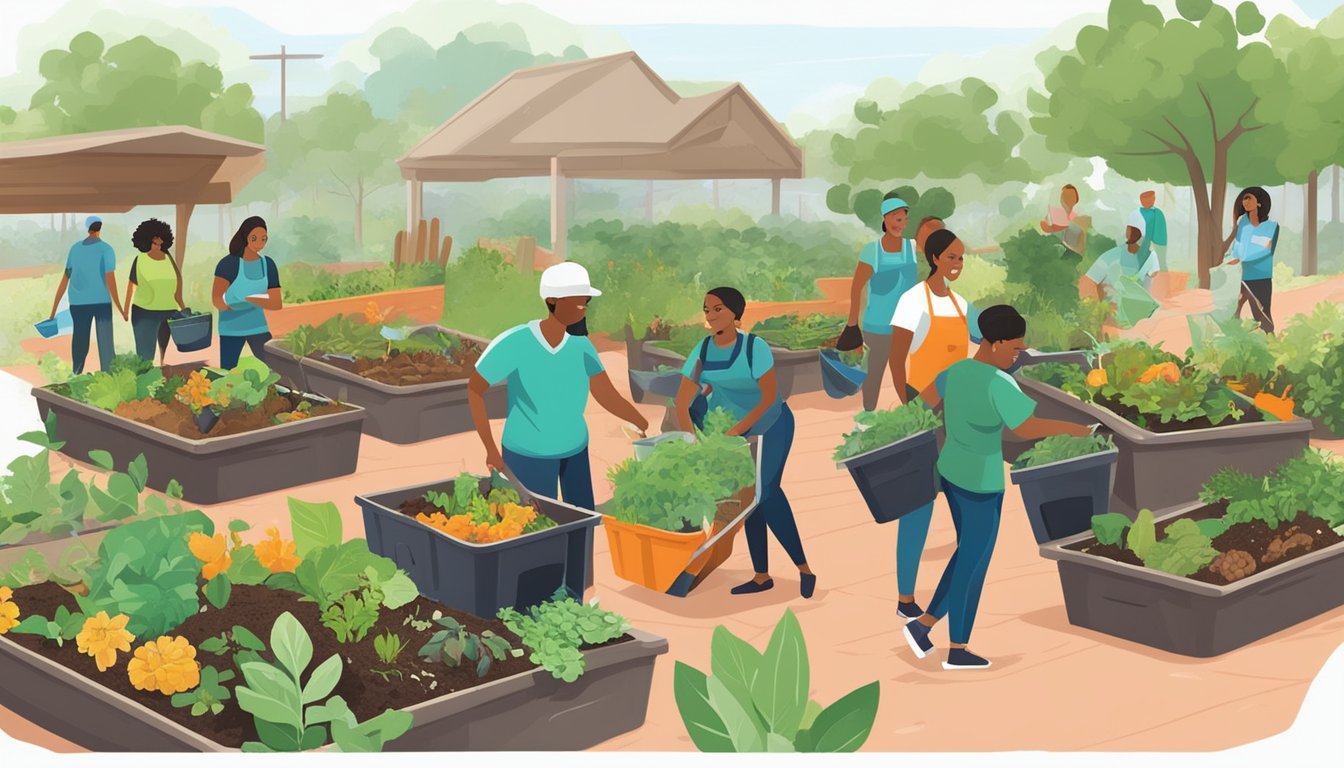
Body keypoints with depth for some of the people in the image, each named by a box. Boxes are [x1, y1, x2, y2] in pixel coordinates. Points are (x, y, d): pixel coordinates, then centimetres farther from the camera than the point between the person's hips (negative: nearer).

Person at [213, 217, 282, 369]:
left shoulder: (268, 265, -1)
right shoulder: (229, 263, -15)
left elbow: (277, 304, -7)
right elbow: (216, 299, -23)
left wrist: (252, 299, -23)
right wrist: (223, 304, -44)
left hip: (258, 326, 4)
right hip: (231, 328, -4)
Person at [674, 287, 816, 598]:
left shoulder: (755, 347, -24)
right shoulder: (703, 350, -10)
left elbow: (770, 397, -23)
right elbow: (682, 402, -11)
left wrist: (733, 432, -25)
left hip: (772, 426, -5)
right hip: (735, 428, 6)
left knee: (766, 491, -18)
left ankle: (803, 567, -7)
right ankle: (761, 576, 18)